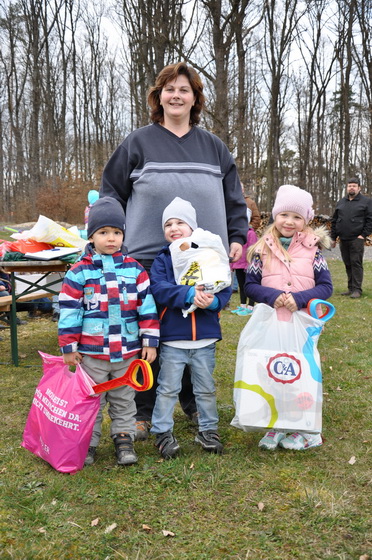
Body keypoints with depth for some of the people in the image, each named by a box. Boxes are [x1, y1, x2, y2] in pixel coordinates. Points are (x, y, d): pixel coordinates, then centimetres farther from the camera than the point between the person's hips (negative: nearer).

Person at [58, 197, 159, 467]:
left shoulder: (134, 269, 1)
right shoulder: (80, 271, -5)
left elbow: (147, 305, 3)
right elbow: (69, 309, -4)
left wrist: (150, 341, 0)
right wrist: (68, 347, -4)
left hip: (128, 351, 2)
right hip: (92, 352, -2)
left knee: (124, 399, 16)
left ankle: (124, 439, 30)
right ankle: (88, 442, 25)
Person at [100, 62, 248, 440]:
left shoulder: (213, 147, 14)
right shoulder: (137, 143, 6)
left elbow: (233, 198, 17)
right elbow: (111, 194, 6)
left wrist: (236, 237, 7)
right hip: (149, 258, -2)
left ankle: (194, 403, 28)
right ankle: (143, 411, 17)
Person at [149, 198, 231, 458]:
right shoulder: (162, 259, -1)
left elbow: (225, 288, -4)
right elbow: (158, 288, -17)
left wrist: (212, 301, -25)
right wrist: (189, 294, -30)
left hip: (205, 337, 1)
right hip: (172, 337, -1)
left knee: (206, 388, 16)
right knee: (168, 388, 8)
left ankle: (208, 429, 32)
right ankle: (162, 431, 22)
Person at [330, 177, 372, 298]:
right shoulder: (341, 202, 16)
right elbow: (334, 221, 17)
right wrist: (333, 238, 12)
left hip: (357, 239, -5)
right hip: (343, 240, 5)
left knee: (356, 263, -8)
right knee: (348, 264, 9)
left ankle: (357, 289, -5)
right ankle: (350, 288, 16)